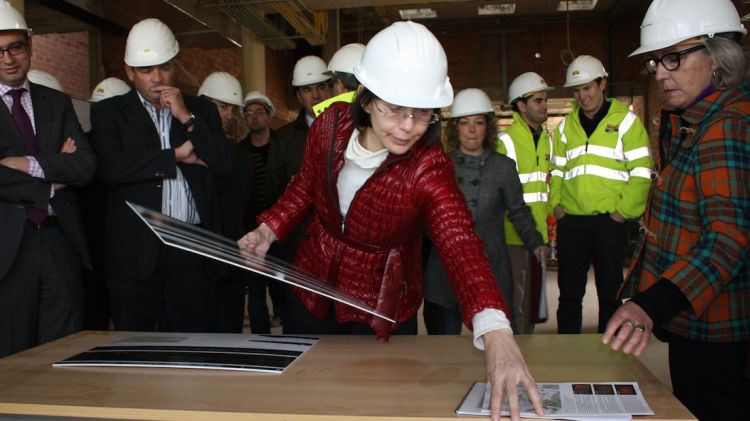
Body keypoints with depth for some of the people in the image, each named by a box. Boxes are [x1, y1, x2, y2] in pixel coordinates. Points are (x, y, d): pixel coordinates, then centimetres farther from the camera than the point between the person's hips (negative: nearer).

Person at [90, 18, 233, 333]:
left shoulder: (201, 110, 13)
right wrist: (177, 155, -6)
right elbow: (110, 168, -10)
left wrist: (186, 118, -6)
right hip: (136, 248, -1)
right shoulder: (109, 112, 7)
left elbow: (226, 165, 1)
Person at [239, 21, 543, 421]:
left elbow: (461, 243, -42)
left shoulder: (429, 168, -26)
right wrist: (269, 228, -9)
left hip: (379, 309, -3)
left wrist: (495, 332, -57)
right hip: (313, 289, 4)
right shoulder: (332, 125, -15)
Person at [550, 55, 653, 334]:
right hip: (571, 221, 4)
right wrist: (556, 204, 3)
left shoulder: (625, 120, 0)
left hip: (609, 221, -3)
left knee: (610, 292, 7)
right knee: (569, 292, 10)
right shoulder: (566, 126, 12)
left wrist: (624, 211, -11)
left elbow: (641, 171, -5)